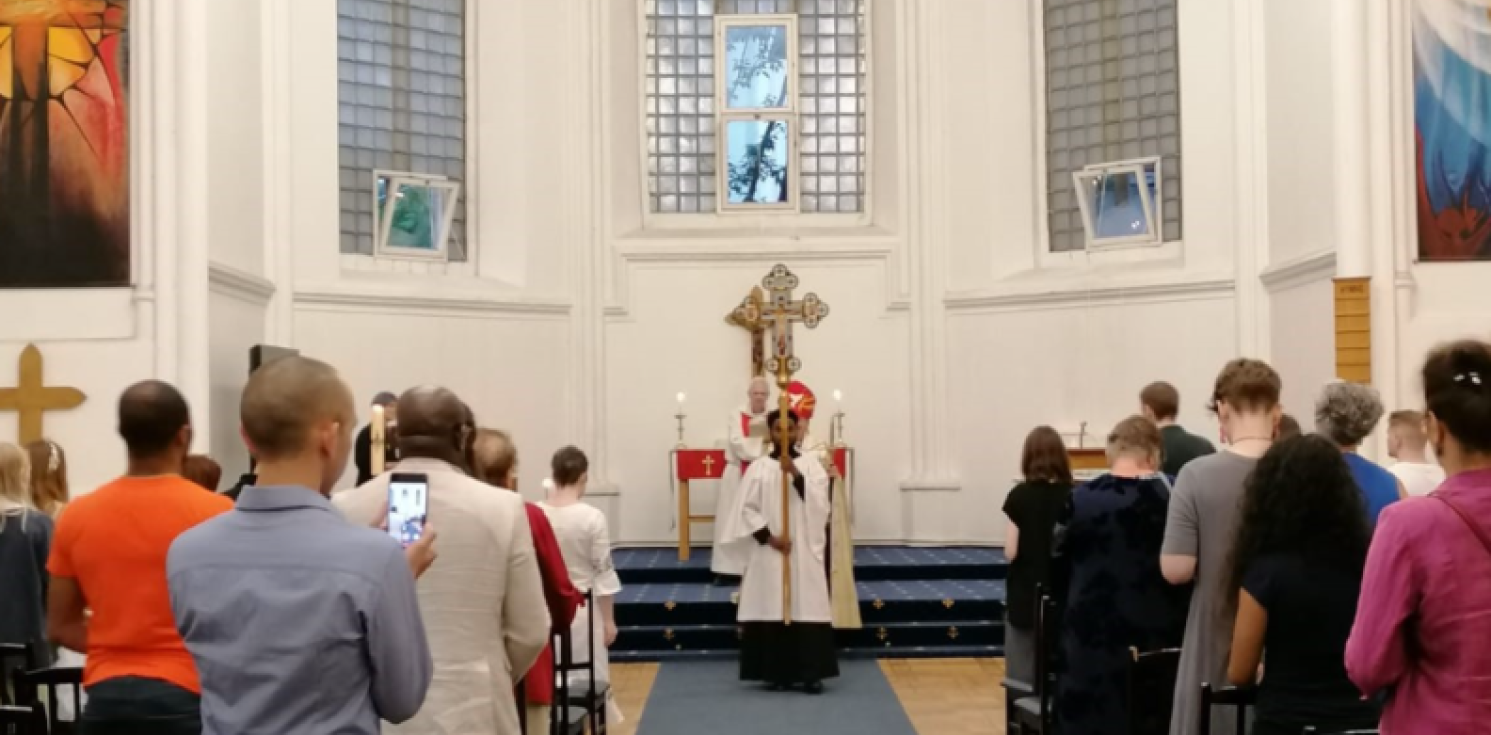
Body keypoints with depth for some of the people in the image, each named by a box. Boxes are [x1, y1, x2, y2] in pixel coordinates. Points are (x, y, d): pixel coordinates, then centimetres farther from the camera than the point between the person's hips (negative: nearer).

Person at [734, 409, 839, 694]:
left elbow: (821, 506, -8)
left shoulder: (812, 465, 4)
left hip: (806, 550, 0)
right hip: (770, 551, 0)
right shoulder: (758, 468, 3)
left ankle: (811, 673, 1)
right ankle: (777, 673, 7)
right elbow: (748, 509, -1)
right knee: (772, 609, -1)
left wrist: (796, 475, -17)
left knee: (808, 609, -4)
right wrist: (769, 537, -11)